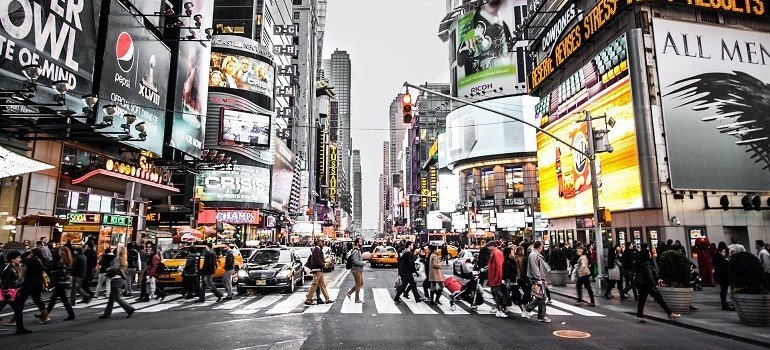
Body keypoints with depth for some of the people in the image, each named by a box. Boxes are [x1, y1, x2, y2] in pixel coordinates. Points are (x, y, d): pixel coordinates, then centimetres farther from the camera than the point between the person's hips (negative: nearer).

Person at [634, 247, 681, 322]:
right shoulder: (646, 264, -17)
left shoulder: (636, 262, 8)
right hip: (647, 284, -8)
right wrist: (654, 285, -13)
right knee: (659, 299, 3)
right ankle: (670, 314, 11)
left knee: (642, 299, 9)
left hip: (639, 284, 8)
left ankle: (639, 316, 7)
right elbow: (649, 275, -20)